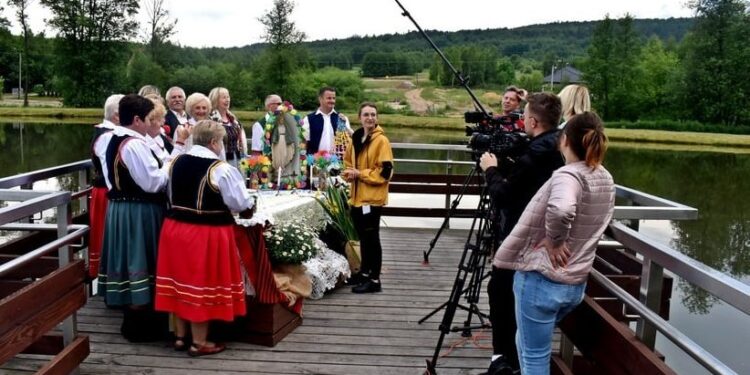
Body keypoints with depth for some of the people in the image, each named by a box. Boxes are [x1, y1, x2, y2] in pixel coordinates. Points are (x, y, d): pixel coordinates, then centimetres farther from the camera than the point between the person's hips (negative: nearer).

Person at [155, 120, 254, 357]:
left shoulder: (176, 162, 4)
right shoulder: (221, 169, -16)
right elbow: (242, 205, -13)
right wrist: (249, 207, 8)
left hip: (175, 228, 7)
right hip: (208, 233, -6)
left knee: (182, 280, 16)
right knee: (202, 284, 4)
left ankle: (180, 336, 29)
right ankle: (199, 343, 15)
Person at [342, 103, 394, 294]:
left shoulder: (381, 140, -11)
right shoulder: (356, 138, 11)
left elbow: (385, 171, -17)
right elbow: (348, 160, 24)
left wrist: (360, 174, -16)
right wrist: (349, 173, 2)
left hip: (372, 197, -7)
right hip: (357, 196, 8)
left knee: (371, 238, -3)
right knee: (363, 237, 18)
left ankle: (375, 280, 4)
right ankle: (365, 272, 32)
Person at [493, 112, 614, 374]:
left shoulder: (568, 175, -20)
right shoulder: (607, 180, 6)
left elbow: (560, 210, -40)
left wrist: (553, 241, -25)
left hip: (541, 279, -8)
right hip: (577, 282, 8)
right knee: (527, 341, 27)